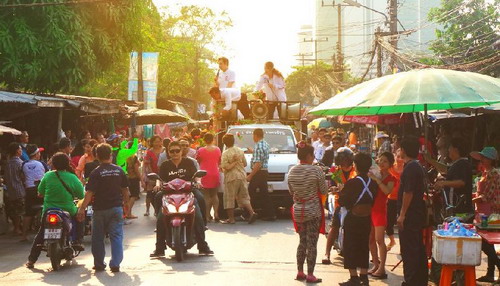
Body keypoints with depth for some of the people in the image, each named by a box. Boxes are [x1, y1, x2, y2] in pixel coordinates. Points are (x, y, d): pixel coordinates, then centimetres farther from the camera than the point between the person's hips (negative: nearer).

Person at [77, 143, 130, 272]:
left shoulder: (96, 173, -10)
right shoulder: (119, 170, 1)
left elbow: (89, 192, -16)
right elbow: (125, 189, 10)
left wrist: (82, 208, -14)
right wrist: (126, 201, 26)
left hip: (100, 208, -2)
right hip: (116, 207, 2)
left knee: (98, 237, 10)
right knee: (116, 236, 4)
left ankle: (99, 264, 16)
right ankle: (115, 264, -3)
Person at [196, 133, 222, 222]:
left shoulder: (201, 150, -10)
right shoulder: (217, 150, 0)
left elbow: (197, 161, 0)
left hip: (205, 174, -3)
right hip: (215, 174, 3)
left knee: (207, 196, 3)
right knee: (214, 195, 15)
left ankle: (208, 215, -1)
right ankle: (216, 213, 1)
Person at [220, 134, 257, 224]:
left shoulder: (225, 153, -11)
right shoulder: (240, 151, 6)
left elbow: (225, 167, -17)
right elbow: (245, 164, 12)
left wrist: (234, 162, -6)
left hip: (231, 177, -5)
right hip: (242, 176, 5)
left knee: (229, 199, 3)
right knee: (244, 197, 12)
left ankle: (231, 218, 4)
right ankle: (252, 212, -5)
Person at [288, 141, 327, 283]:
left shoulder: (292, 171, 1)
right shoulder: (316, 170, -14)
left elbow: (291, 192, 10)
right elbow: (324, 191, -7)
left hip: (298, 210, 5)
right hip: (313, 211, -5)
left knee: (302, 241, 17)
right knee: (312, 243, 0)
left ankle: (300, 272, 20)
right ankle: (310, 275, 2)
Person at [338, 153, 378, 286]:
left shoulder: (351, 183, -18)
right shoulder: (373, 183, -2)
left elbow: (342, 202, -12)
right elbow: (373, 201, 9)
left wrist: (340, 191, 5)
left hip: (353, 219, -5)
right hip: (367, 218, 5)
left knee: (350, 247, 4)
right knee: (364, 247, 15)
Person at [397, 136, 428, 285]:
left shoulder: (410, 168, -17)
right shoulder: (418, 166, 15)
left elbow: (408, 192, -23)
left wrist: (402, 214, -21)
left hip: (409, 216, -10)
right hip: (418, 214, 10)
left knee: (409, 250, -7)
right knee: (418, 249, 14)